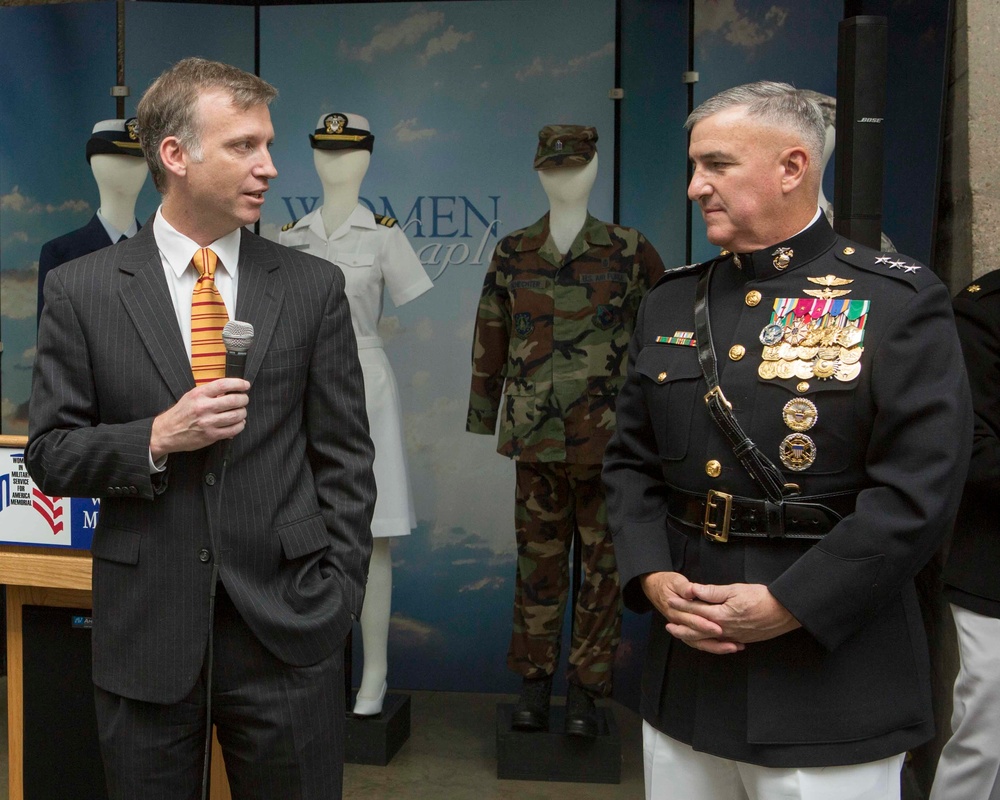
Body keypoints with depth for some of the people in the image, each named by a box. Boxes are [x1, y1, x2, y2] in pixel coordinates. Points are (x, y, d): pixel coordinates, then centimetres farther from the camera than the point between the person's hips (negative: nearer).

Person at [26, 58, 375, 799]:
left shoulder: (314, 286, 1)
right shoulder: (82, 290, 0)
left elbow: (345, 456, 3)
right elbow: (50, 452, 2)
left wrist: (337, 595, -3)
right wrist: (155, 439, -15)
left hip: (286, 627, 0)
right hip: (145, 631, 0)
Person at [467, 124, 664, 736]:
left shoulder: (630, 251, 0)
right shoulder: (512, 255, 5)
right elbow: (490, 340, 11)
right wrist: (483, 414, 12)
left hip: (609, 436, -1)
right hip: (535, 436, 1)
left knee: (603, 564, 5)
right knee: (538, 560, 8)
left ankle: (587, 690, 17)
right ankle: (534, 683, 21)